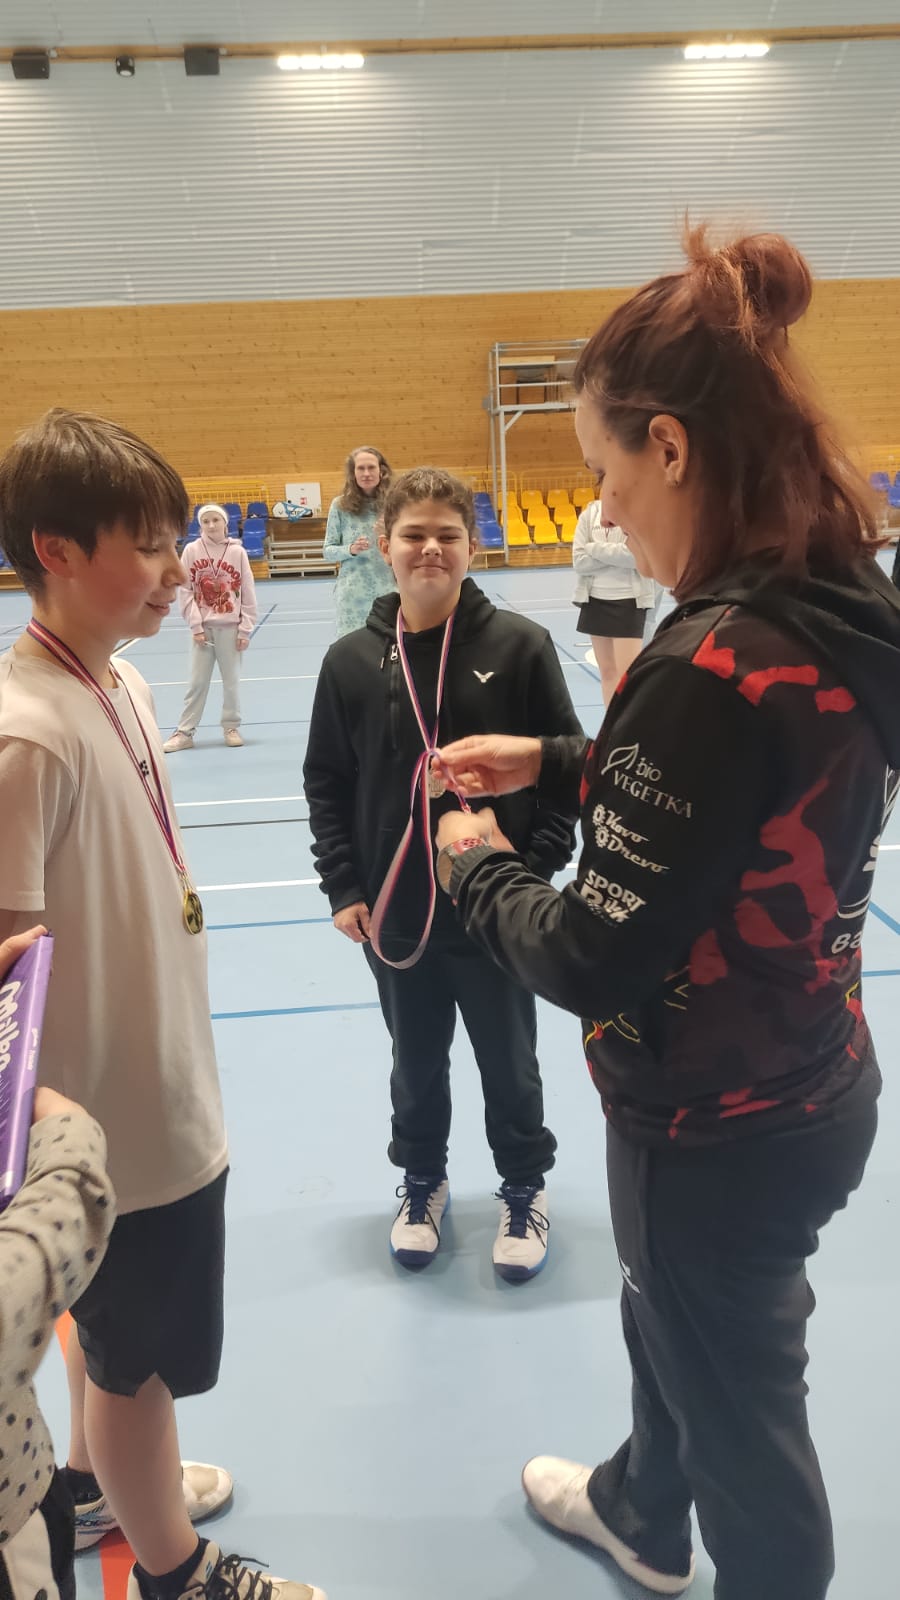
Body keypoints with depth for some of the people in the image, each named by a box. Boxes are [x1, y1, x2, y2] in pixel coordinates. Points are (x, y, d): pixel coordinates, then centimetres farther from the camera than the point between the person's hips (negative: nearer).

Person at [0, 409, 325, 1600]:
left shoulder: (122, 682, 0)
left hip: (159, 1081, 8)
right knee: (138, 1349, 14)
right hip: (114, 1108, -8)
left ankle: (97, 1485, 53)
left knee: (113, 1319, 28)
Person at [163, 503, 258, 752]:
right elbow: (184, 591, -2)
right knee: (197, 681, 5)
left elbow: (248, 594, 0)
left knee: (231, 680, 8)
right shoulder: (191, 550, -2)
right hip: (202, 627, 0)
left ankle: (231, 727, 23)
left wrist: (246, 629, -3)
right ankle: (184, 732, 11)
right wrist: (196, 625, -7)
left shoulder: (237, 552, -3)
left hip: (230, 627, 0)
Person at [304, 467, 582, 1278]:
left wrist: (539, 865, -12)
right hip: (394, 913, 2)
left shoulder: (519, 645, -10)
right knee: (416, 1061, 19)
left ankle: (524, 1187, 38)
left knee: (509, 1061, 15)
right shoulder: (352, 661, -3)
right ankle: (422, 1179, 43)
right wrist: (342, 886, -2)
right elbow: (327, 782, 3)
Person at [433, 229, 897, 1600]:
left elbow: (595, 961, -27)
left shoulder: (715, 662, -32)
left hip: (720, 1123, -9)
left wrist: (479, 871, -9)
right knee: (669, 1323, 33)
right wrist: (555, 765, 8)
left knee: (736, 1396, 18)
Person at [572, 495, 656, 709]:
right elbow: (579, 561, -5)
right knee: (607, 671, 11)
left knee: (626, 675, -7)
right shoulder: (590, 513, 2)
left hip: (630, 601, -4)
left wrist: (595, 548, -13)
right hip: (596, 599, 4)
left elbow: (636, 554, -21)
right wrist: (616, 554, -15)